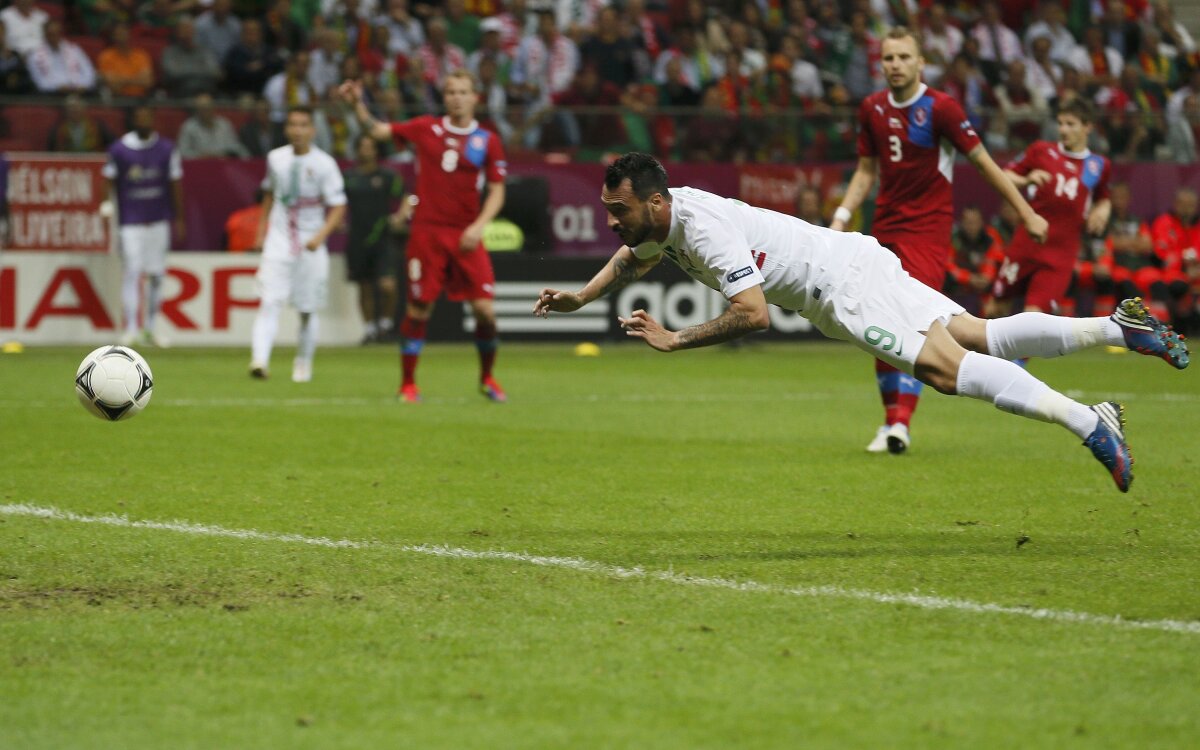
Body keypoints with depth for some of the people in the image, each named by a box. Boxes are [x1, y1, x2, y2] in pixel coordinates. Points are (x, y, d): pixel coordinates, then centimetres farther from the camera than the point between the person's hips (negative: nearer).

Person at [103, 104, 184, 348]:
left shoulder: (166, 149, 3)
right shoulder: (119, 150, -2)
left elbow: (175, 184, 8)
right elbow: (111, 182, 3)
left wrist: (178, 219, 7)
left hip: (159, 220, 3)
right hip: (130, 222, -3)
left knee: (156, 275, 6)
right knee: (131, 273, -9)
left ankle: (150, 328, 15)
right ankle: (130, 328, -8)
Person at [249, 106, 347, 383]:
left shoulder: (324, 164, -7)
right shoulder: (276, 158, 4)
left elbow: (338, 206, -7)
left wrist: (320, 235, -21)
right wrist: (262, 229, 18)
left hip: (310, 245, -1)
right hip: (279, 239, 1)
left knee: (307, 309, 7)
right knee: (270, 302, -14)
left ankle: (303, 364, 23)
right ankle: (260, 360, -26)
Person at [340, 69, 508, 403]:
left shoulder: (487, 141, 3)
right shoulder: (425, 129, 6)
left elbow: (497, 191, 4)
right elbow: (378, 130, 12)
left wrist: (478, 226, -10)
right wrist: (358, 103, -3)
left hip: (466, 236, 0)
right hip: (426, 232, 0)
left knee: (484, 309, -7)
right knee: (419, 309, -1)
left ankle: (487, 378, 15)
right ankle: (408, 384, 11)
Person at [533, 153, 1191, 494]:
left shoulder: (703, 227, -22)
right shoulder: (654, 224, 9)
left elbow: (751, 314, -28)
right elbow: (632, 260, 35)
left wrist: (673, 341, -21)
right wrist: (579, 298, 23)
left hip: (846, 280, -9)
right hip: (844, 276, 9)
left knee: (943, 366, -24)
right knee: (981, 338, 7)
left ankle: (1088, 422, -31)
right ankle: (1121, 327, 6)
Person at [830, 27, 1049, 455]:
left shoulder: (940, 108, -11)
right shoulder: (872, 109, 6)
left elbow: (983, 162, -6)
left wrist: (1027, 213, -3)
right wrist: (841, 218, 6)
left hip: (929, 228, -6)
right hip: (885, 228, 6)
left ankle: (901, 425, -21)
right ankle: (891, 418, 16)